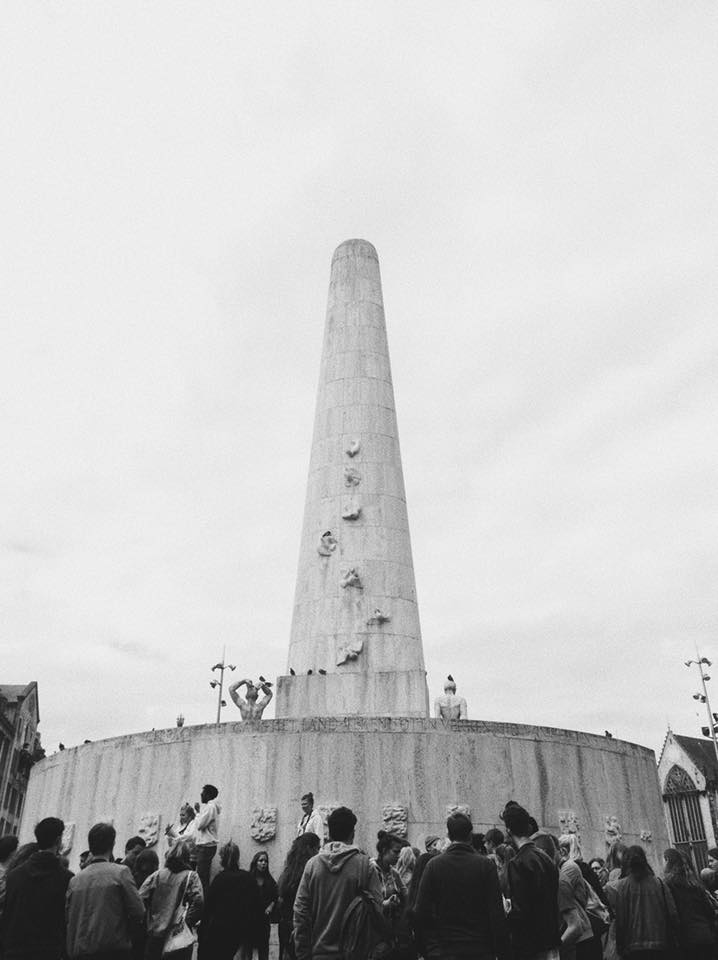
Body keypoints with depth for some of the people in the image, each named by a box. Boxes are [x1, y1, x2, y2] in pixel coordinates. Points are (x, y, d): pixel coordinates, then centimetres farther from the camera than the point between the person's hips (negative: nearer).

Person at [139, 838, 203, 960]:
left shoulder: (157, 875, 1)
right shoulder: (191, 876, -7)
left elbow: (141, 898, -5)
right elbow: (198, 901, -20)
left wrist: (149, 920, 7)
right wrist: (188, 922, -6)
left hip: (155, 933, 3)